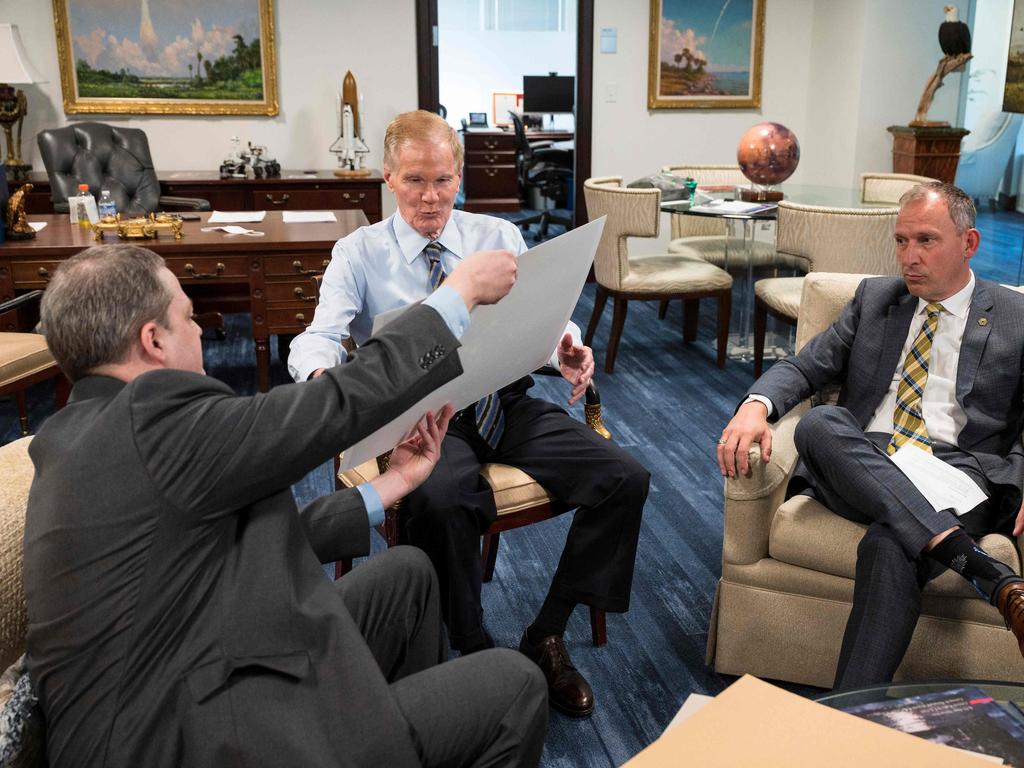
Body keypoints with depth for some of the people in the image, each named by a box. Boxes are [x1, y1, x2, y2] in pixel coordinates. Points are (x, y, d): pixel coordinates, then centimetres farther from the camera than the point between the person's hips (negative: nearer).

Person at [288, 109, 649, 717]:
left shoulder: (499, 237, 12)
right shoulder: (359, 253, 5)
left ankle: (547, 636, -1)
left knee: (626, 478, -16)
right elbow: (319, 337, -8)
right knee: (440, 501, -37)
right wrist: (322, 373, -33)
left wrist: (568, 349, -20)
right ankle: (476, 653, -11)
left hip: (507, 407, 4)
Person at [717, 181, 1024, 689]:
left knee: (888, 547, -37)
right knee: (818, 423, -33)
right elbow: (802, 367, 14)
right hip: (864, 467, 3)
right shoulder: (874, 298, 20)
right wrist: (755, 404, -10)